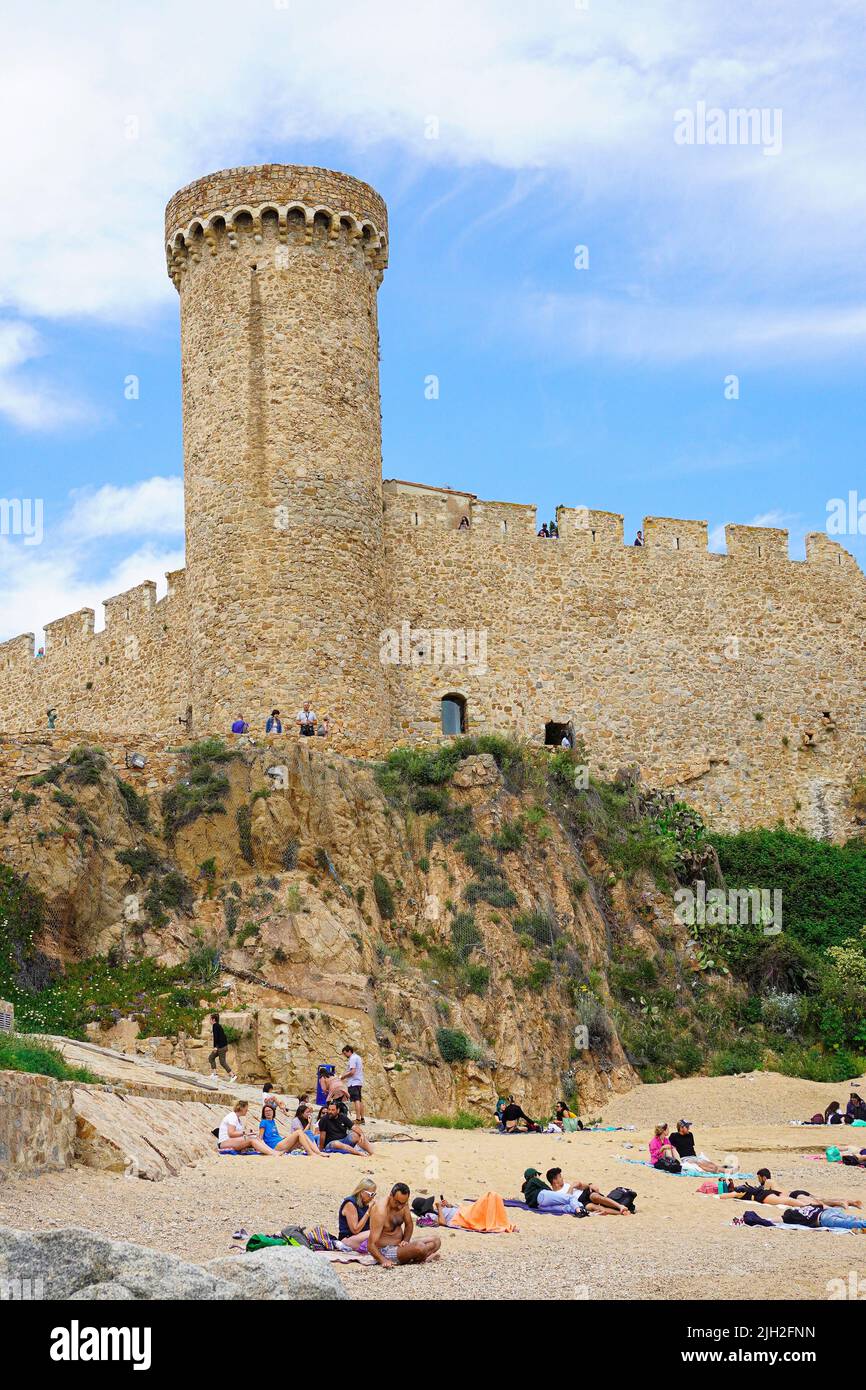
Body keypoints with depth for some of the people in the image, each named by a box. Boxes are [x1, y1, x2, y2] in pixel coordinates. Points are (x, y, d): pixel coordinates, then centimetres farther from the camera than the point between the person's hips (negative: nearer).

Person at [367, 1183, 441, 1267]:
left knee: (436, 1241, 4)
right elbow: (371, 1245, -29)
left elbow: (409, 1225, 14)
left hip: (400, 1244, 9)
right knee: (420, 1247, -32)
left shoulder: (403, 1204, -3)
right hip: (386, 1250, -9)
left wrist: (405, 1240, -7)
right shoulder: (380, 1211, -27)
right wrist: (384, 1261, -44)